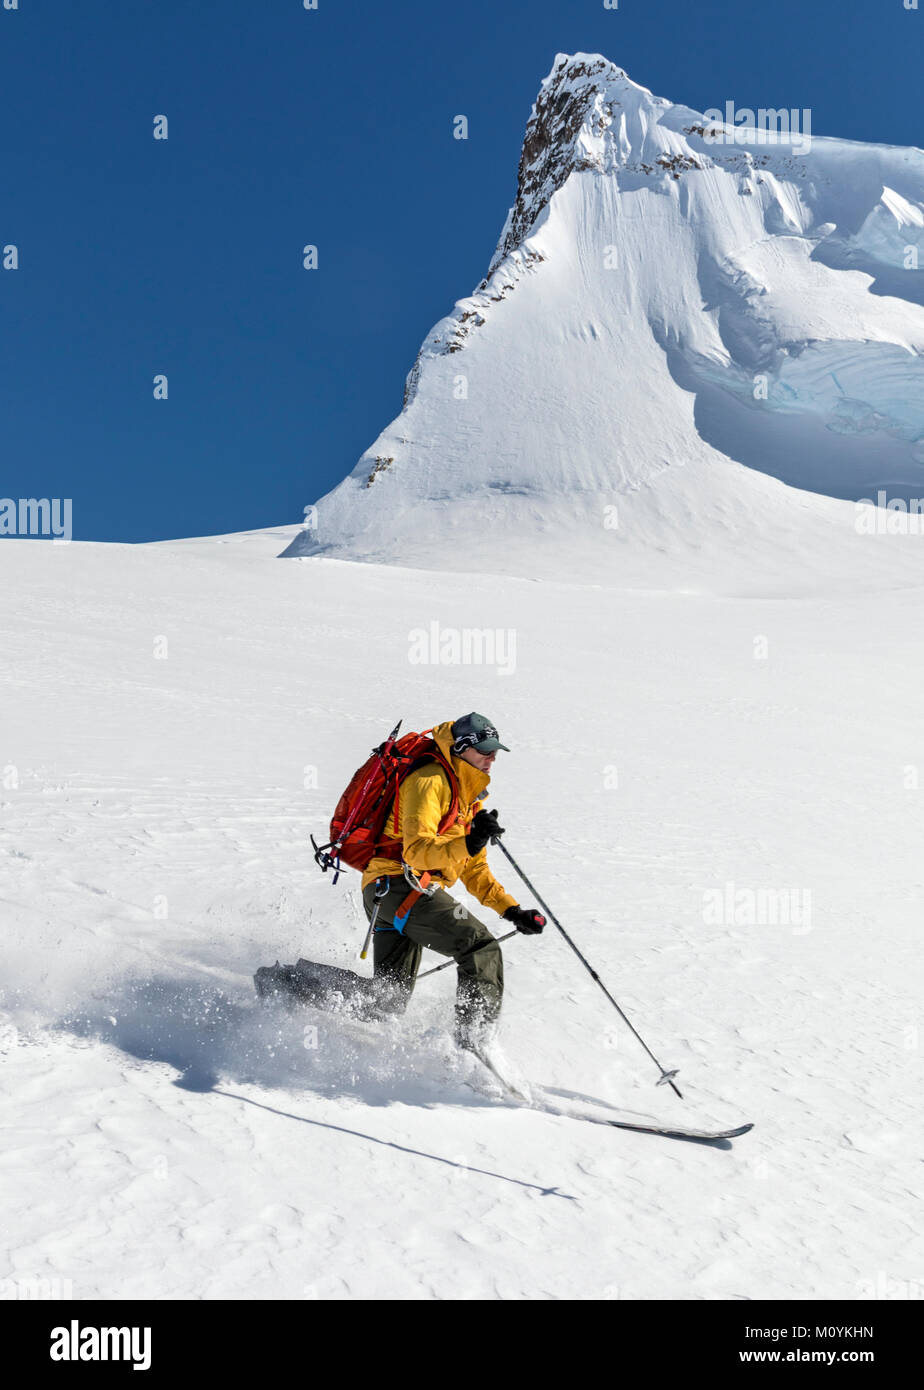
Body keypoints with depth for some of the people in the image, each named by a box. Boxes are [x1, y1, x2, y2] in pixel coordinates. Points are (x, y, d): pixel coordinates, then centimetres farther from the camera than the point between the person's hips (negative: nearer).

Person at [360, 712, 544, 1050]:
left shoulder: (470, 797, 22)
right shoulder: (430, 781, -8)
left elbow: (474, 870, 25)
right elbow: (416, 850, -21)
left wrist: (511, 910, 15)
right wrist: (468, 844, -36)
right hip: (398, 883, -10)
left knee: (391, 998, 10)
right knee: (482, 949, -19)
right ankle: (473, 1043, -23)